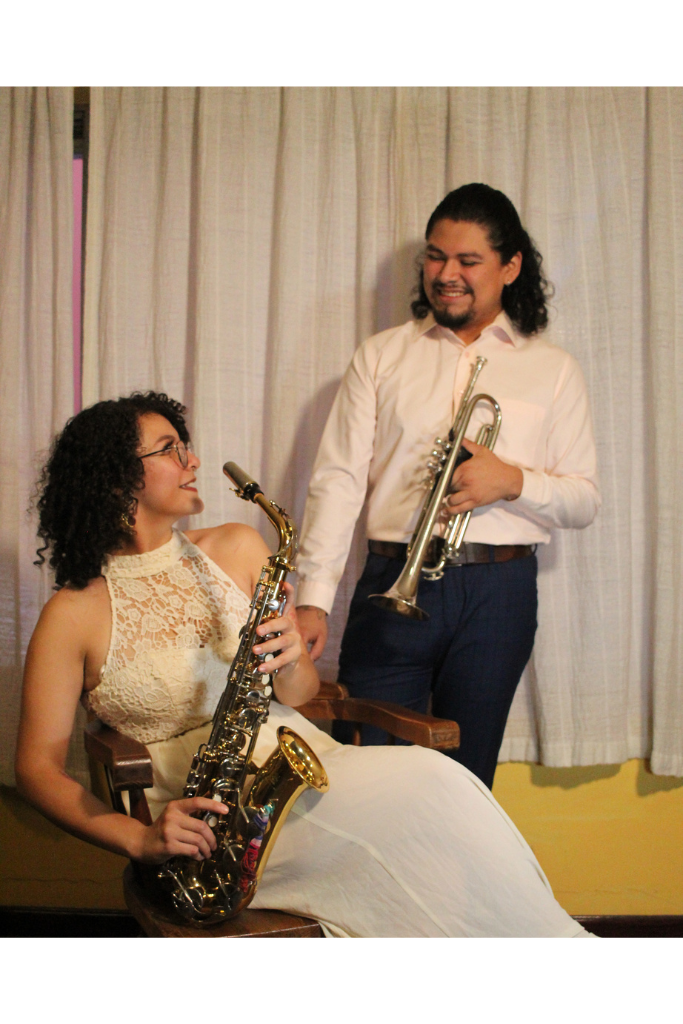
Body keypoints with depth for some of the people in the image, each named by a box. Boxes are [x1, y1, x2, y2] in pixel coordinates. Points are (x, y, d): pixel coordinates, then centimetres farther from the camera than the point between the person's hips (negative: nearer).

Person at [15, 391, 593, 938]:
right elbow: (38, 767, -3)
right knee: (427, 784, -26)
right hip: (207, 813, -5)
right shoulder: (76, 612, -3)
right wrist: (139, 839, -18)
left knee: (435, 783, -26)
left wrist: (288, 664, -11)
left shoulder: (237, 548, 11)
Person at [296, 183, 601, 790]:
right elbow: (338, 480, 2)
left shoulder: (553, 370, 9)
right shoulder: (381, 357, 8)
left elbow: (585, 501, 8)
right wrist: (314, 598, -7)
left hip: (498, 593, 0)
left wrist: (513, 481, -13)